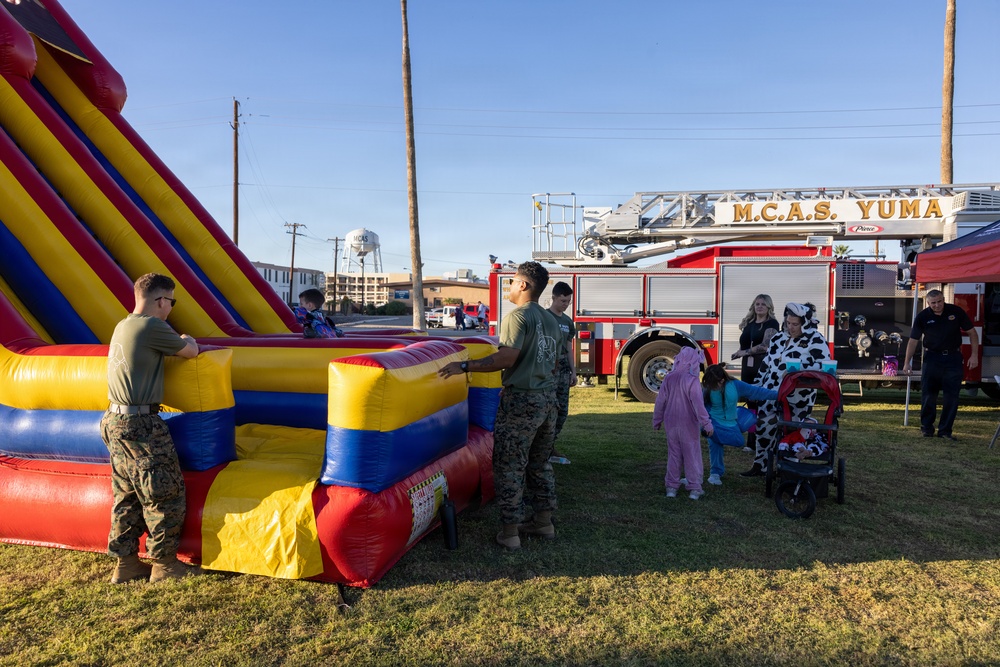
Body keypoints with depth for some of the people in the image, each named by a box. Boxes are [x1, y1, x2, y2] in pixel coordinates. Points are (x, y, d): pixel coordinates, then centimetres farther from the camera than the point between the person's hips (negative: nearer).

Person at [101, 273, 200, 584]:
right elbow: (190, 352, -6)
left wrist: (177, 342, 14)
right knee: (165, 494, 2)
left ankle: (126, 563, 24)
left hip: (117, 421, 9)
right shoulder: (152, 326, -16)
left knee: (127, 496, 15)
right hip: (141, 426, -9)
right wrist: (188, 341, 13)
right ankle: (164, 563, 11)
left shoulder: (122, 326, 12)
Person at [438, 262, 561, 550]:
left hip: (521, 401, -8)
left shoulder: (517, 316, -13)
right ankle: (544, 522, 27)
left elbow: (506, 358, -23)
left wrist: (464, 366, -21)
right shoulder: (551, 320, 14)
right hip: (548, 399, 9)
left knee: (509, 468, 0)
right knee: (540, 464, 18)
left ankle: (510, 532, 4)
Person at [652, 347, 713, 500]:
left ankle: (671, 487, 14)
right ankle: (694, 488, 8)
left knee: (673, 455, 13)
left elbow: (660, 401, 7)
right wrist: (707, 424, -13)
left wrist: (657, 421, 17)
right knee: (692, 455, 5)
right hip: (688, 424, -5)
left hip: (671, 424, 5)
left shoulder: (668, 378, 2)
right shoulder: (691, 380, -15)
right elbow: (698, 404, -18)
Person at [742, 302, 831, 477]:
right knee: (764, 428, 8)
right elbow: (766, 364, 17)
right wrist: (757, 387, 16)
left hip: (796, 400, -6)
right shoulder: (779, 339, 11)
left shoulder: (815, 341, -8)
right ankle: (760, 465, 21)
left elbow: (824, 366, -18)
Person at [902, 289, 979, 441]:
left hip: (953, 358, 1)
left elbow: (972, 333, 2)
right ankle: (927, 428, 14)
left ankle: (945, 430, 10)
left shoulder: (956, 312, -4)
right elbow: (913, 340, -3)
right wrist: (907, 362, -8)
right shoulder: (922, 317, -5)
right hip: (932, 358, 0)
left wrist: (974, 355, -5)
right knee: (928, 395, 1)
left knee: (951, 396, 2)